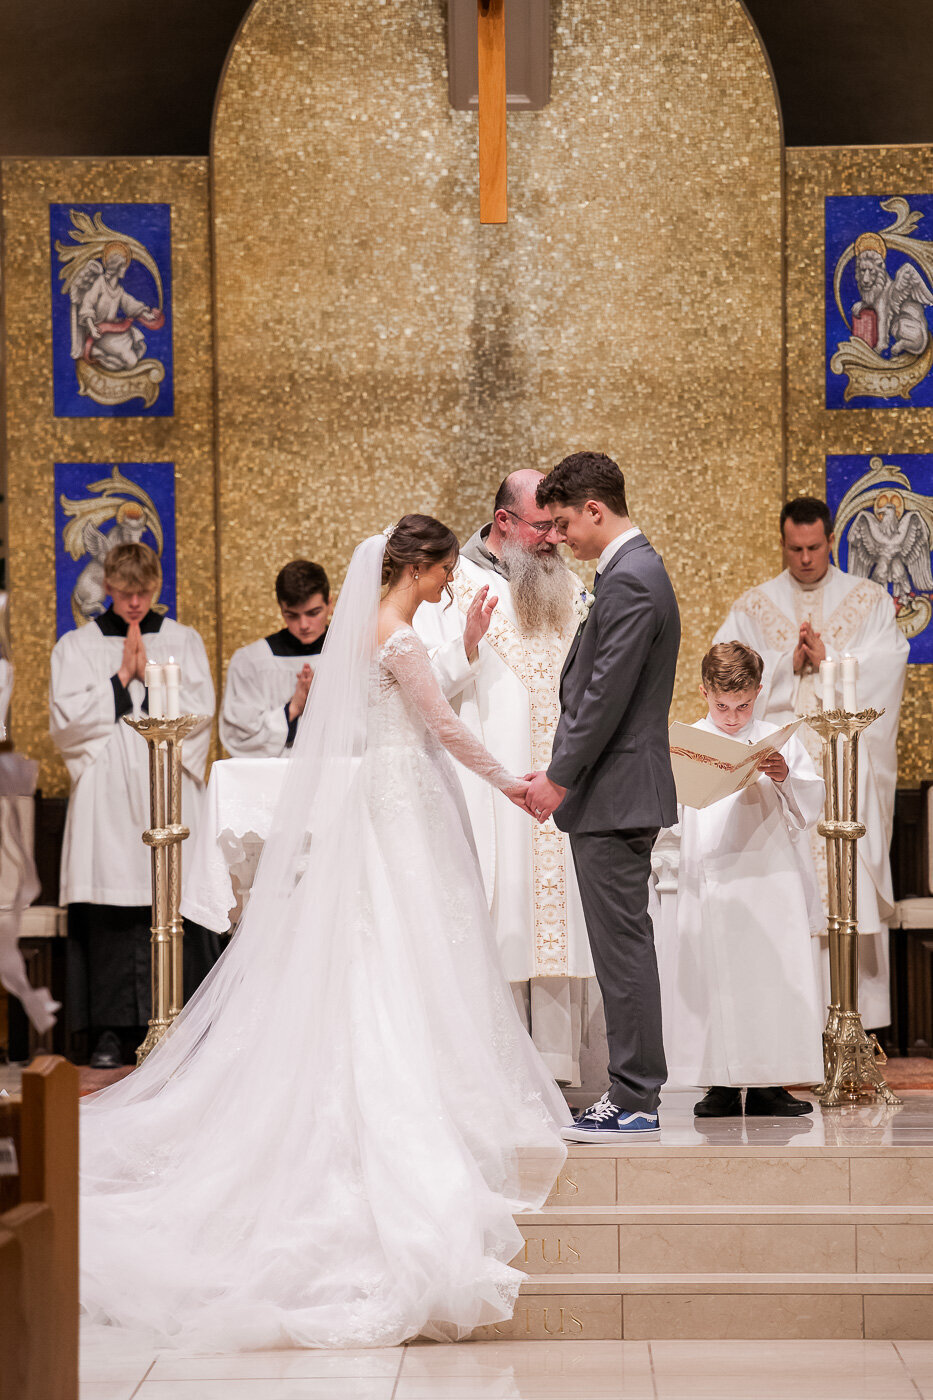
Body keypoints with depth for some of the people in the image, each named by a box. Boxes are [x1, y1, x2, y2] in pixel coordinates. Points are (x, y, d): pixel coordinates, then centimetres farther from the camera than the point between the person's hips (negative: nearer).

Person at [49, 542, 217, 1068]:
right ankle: (114, 1030, 0)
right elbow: (66, 719, -2)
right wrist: (122, 678, -5)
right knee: (111, 914, -4)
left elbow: (200, 711, 2)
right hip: (108, 798, 0)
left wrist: (149, 673, -5)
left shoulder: (184, 641, 12)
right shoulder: (77, 646, 10)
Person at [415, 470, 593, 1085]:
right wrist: (467, 645, -21)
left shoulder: (570, 589, 16)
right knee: (495, 931, -7)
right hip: (488, 794, -5)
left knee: (555, 928, 3)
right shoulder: (450, 584, -1)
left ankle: (553, 1069, 6)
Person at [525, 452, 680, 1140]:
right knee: (625, 946, 12)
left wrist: (560, 778, -12)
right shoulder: (636, 569, 16)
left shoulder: (628, 581, -16)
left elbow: (606, 695, -20)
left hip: (615, 795, -10)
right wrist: (562, 772, 16)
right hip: (619, 792, 10)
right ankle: (636, 1087, 18)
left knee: (623, 946, -6)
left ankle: (634, 1103, -2)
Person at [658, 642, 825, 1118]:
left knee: (773, 977, -2)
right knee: (712, 980, -2)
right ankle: (722, 1084, 5)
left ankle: (767, 1084, 5)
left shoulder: (778, 742, 8)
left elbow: (810, 807, 5)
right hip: (709, 879, 0)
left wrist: (784, 778, -12)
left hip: (771, 880, 0)